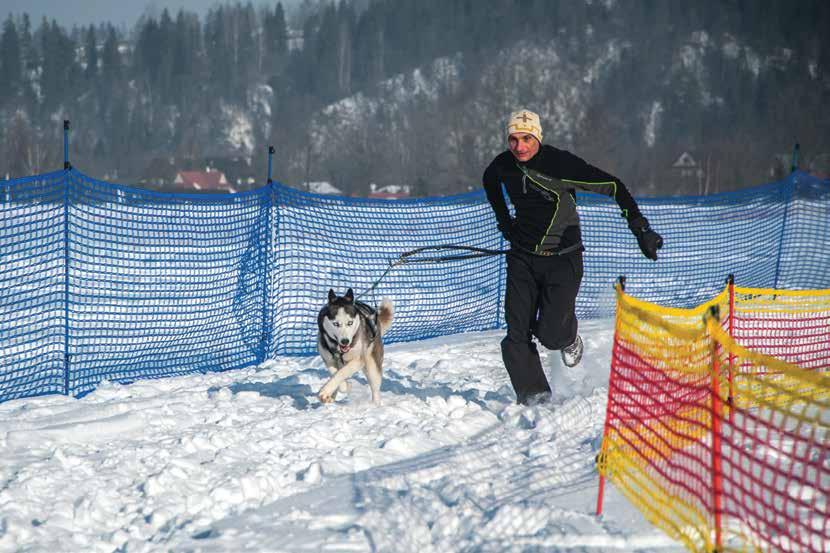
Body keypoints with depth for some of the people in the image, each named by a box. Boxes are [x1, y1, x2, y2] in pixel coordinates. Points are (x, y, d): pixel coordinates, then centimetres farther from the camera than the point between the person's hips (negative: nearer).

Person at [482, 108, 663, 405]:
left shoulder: (560, 164, -20)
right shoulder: (502, 166, -4)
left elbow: (613, 186, -16)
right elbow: (490, 180, 23)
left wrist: (641, 229, -21)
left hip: (562, 258, -4)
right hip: (522, 257, 4)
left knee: (550, 335, -12)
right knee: (517, 334, -6)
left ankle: (569, 335, 24)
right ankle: (532, 394, 8)